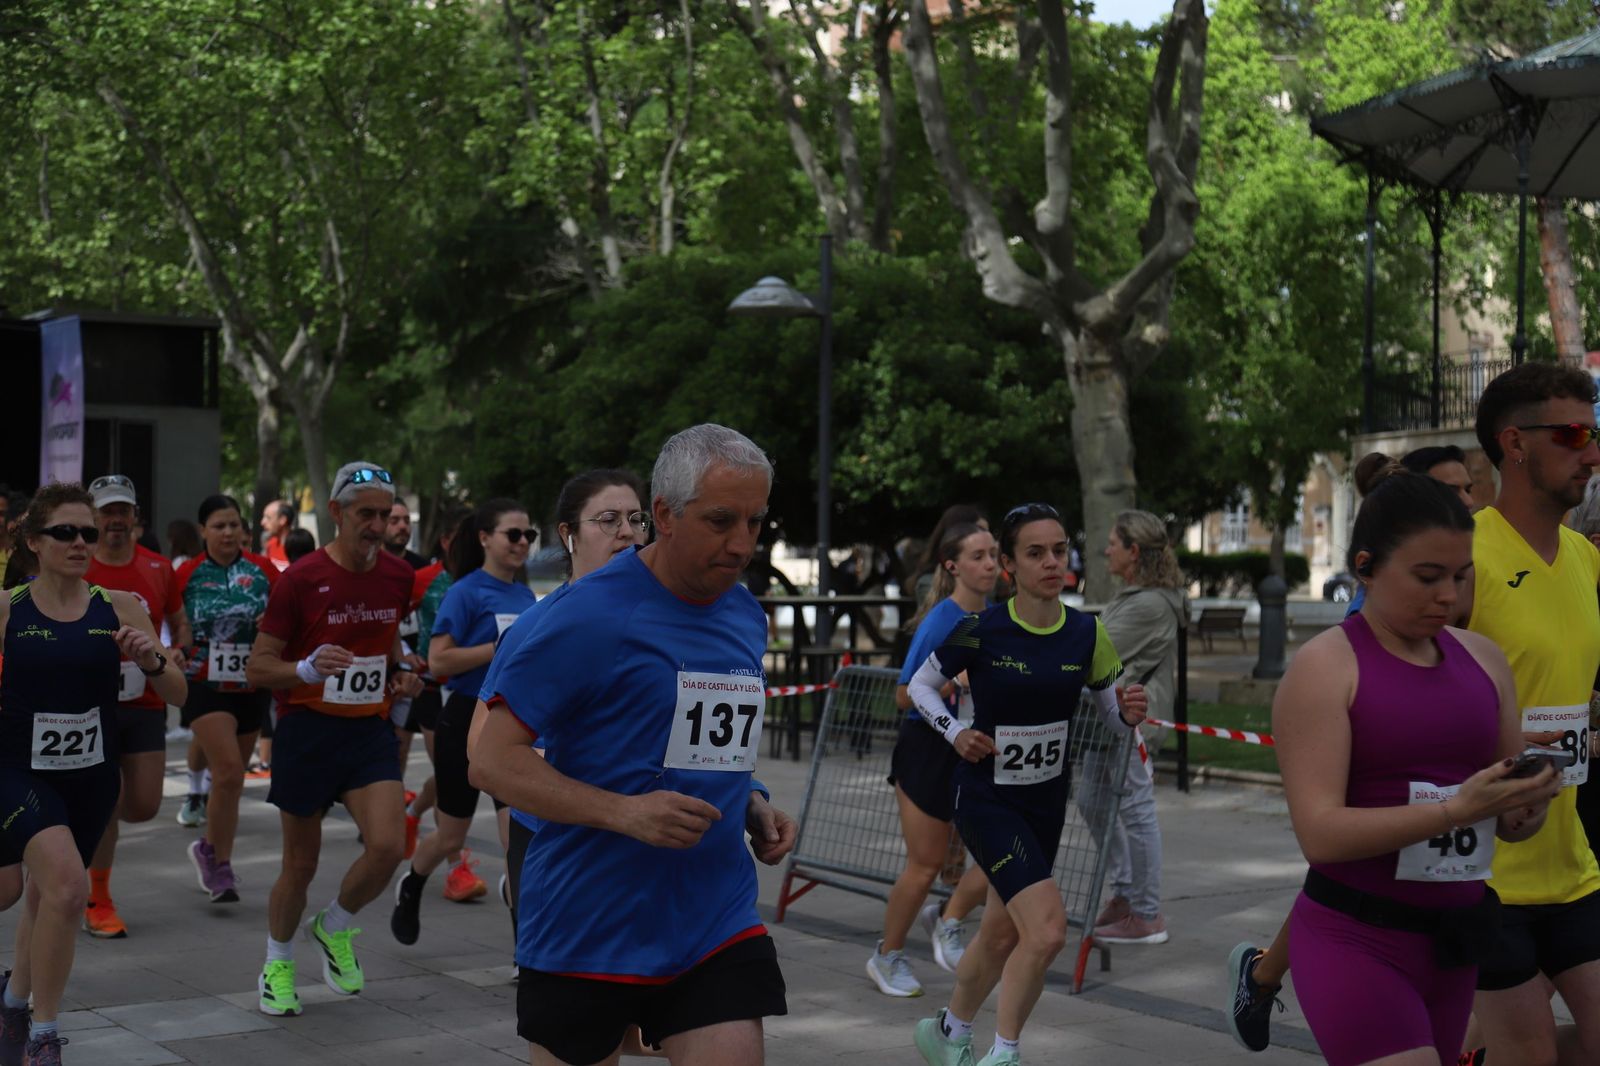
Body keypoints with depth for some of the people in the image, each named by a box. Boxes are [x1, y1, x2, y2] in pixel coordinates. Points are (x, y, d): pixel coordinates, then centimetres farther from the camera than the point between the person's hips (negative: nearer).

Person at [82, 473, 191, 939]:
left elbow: (180, 625, 15)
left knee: (145, 806, 2)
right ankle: (97, 903, 12)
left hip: (145, 704, 4)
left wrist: (176, 652, -6)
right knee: (105, 802, -6)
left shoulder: (159, 569, 5)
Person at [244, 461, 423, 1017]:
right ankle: (277, 964, 31)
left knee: (388, 845, -14)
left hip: (371, 729, 4)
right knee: (301, 862, 6)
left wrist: (400, 676, 4)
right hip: (307, 728, -3)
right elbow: (257, 667, -9)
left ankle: (334, 928, 16)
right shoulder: (301, 578, -11)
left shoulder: (398, 576, 4)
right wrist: (307, 668, -27)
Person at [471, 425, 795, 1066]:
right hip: (583, 933, -5)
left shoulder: (746, 615, 7)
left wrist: (750, 804, 2)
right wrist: (624, 813, -26)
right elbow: (491, 761, -15)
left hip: (718, 924, 5)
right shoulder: (590, 612, -14)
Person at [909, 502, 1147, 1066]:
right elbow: (920, 684, 0)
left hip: (1046, 800, 5)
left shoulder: (1087, 634, -4)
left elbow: (1113, 710, 6)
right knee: (1048, 928, -19)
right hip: (987, 797, -5)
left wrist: (1130, 711, -16)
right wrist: (956, 733, -16)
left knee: (1002, 934, 16)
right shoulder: (981, 631, -15)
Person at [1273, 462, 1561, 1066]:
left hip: (1454, 937, 6)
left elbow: (1510, 822, 13)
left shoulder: (1482, 658, 7)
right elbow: (1320, 833, -19)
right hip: (1354, 942, -6)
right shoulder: (1325, 667, -10)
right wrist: (1457, 809, -26)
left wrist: (1526, 808, -10)